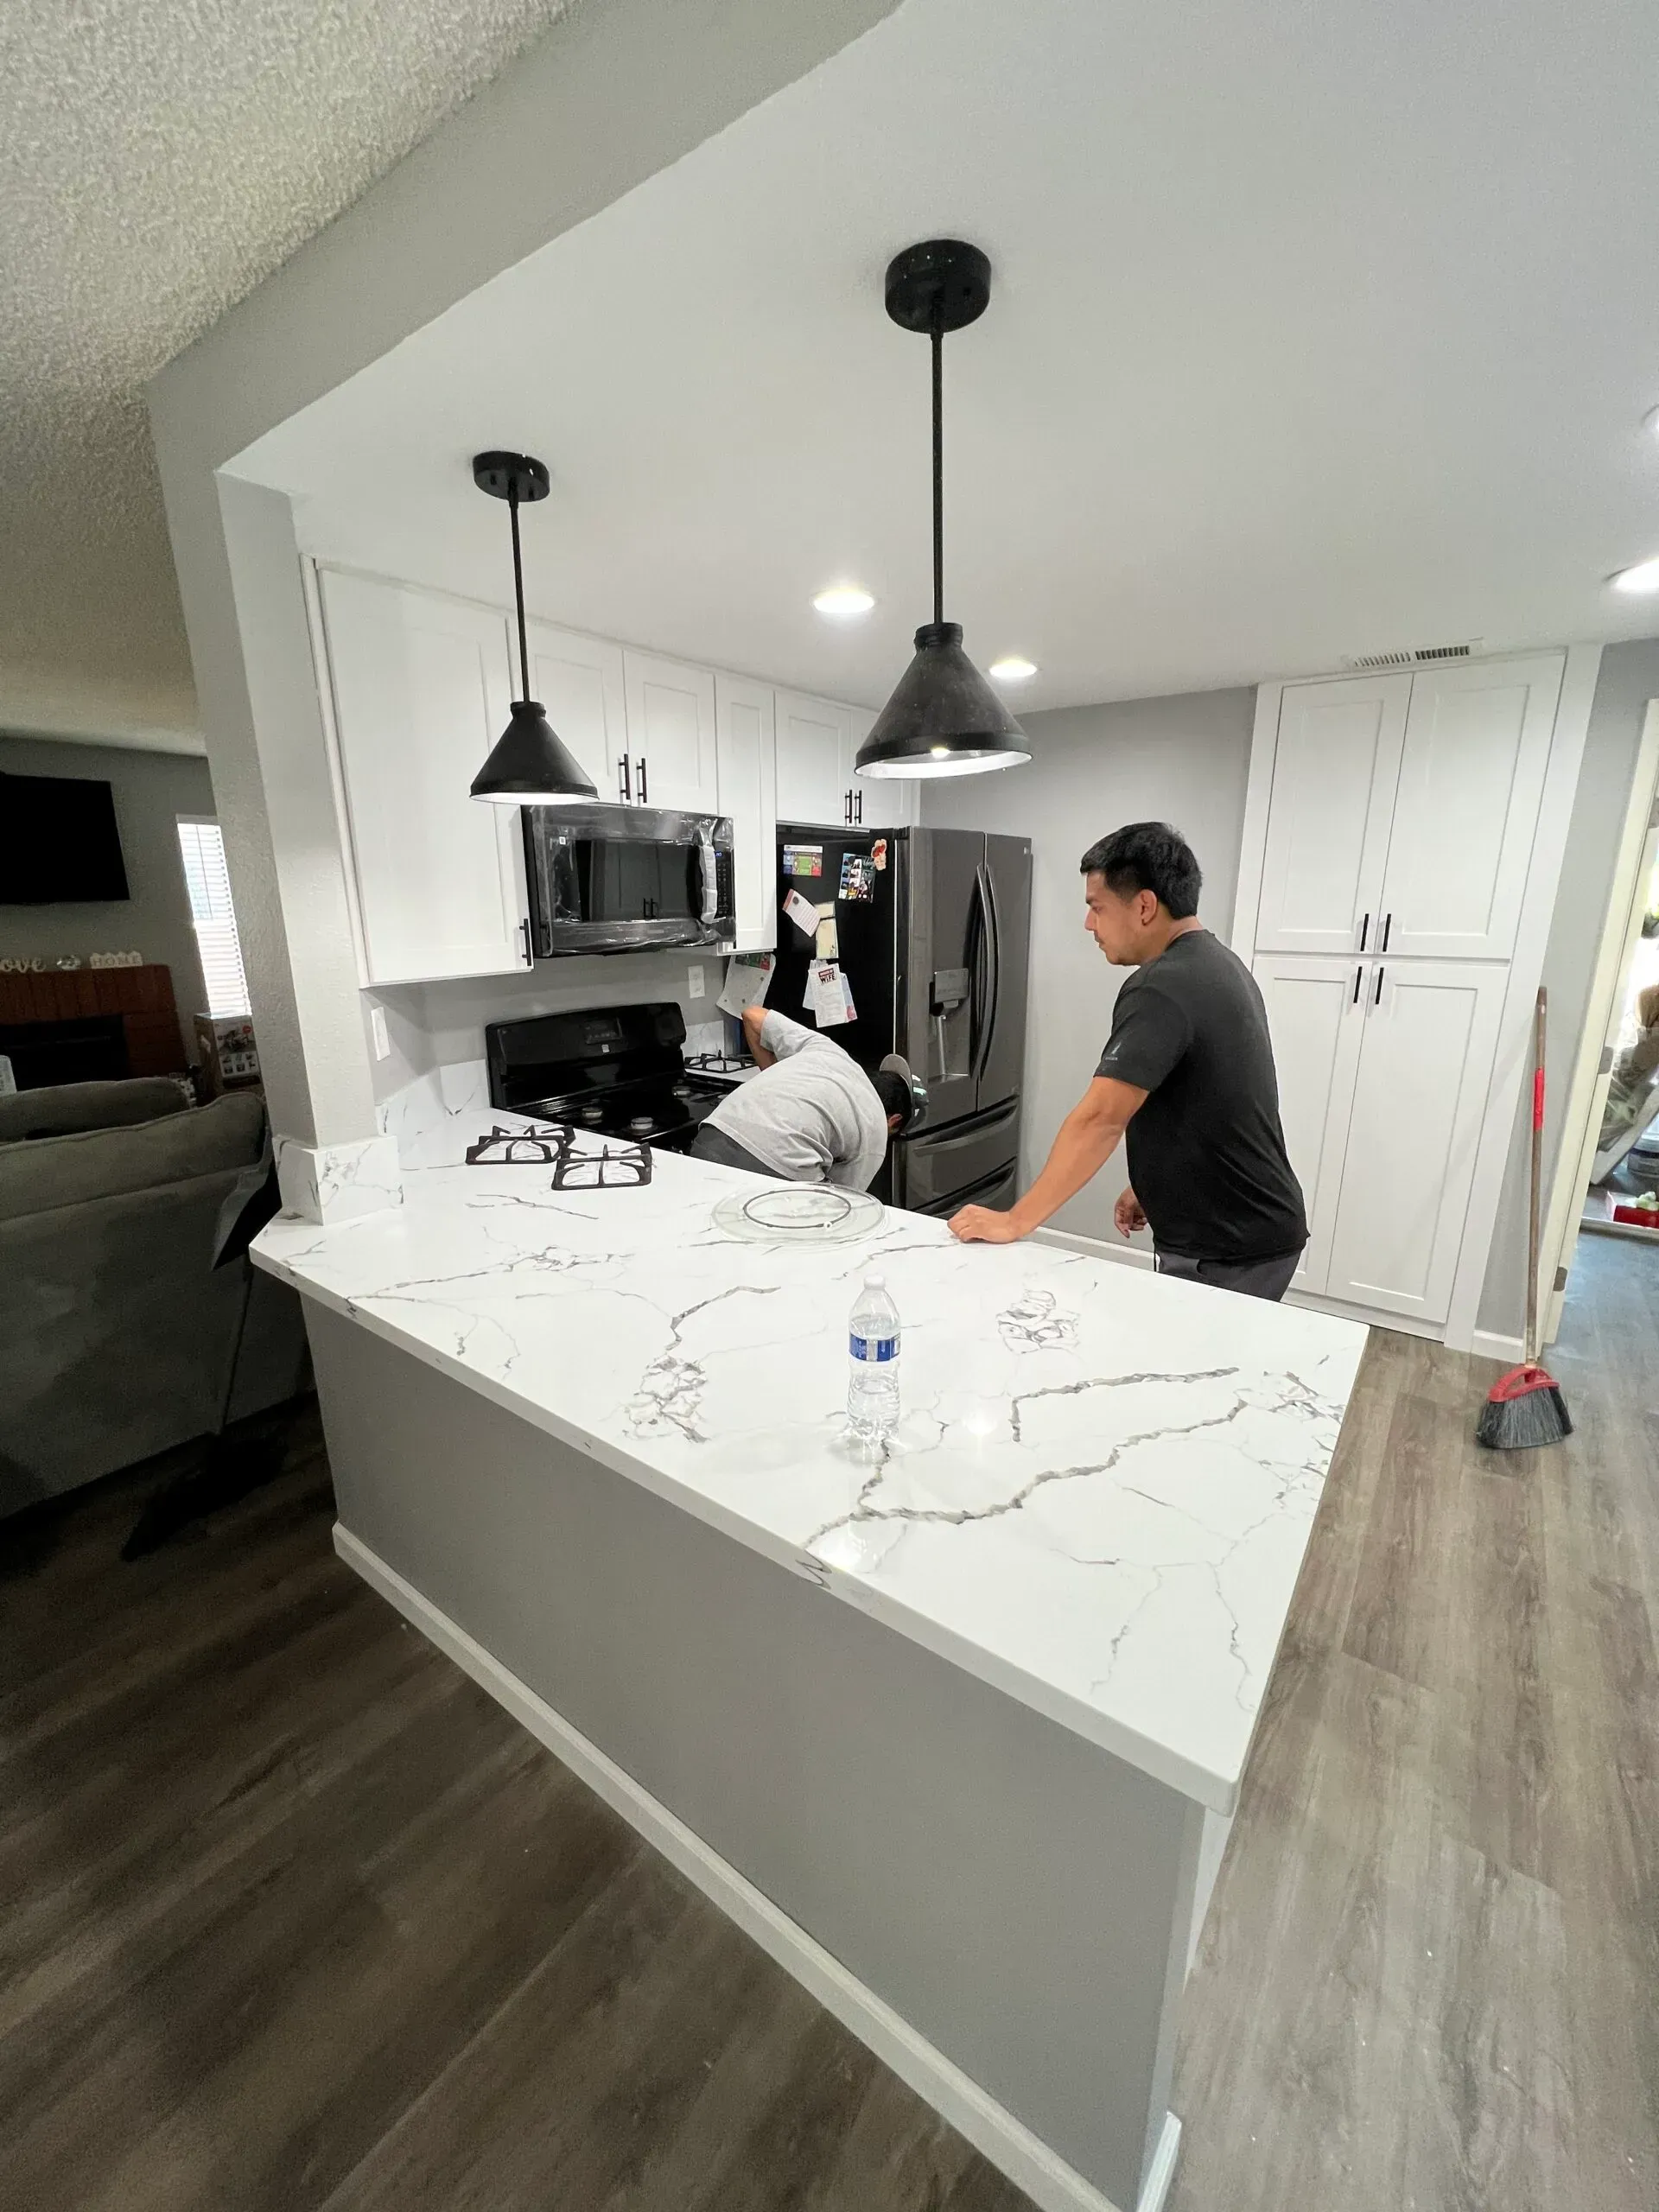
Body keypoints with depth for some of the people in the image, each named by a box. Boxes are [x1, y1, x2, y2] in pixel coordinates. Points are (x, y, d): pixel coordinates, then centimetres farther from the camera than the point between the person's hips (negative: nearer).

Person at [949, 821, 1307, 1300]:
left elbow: (1098, 1119, -30)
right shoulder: (1216, 964, 7)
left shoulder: (1161, 990, -24)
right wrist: (1151, 1185, 15)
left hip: (1227, 1253, -9)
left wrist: (1016, 1221, -25)